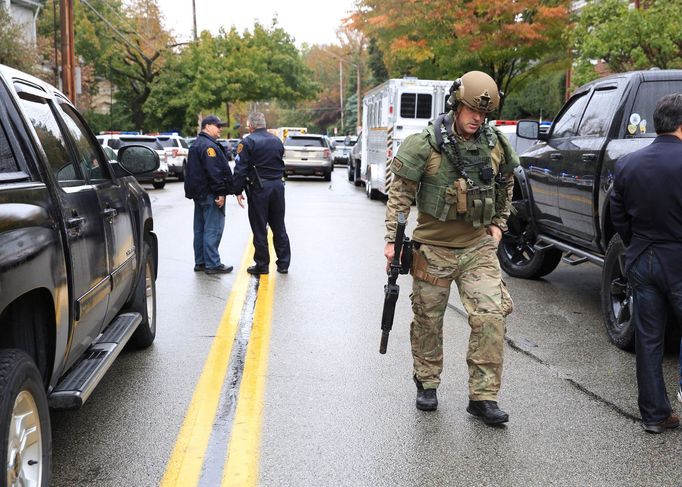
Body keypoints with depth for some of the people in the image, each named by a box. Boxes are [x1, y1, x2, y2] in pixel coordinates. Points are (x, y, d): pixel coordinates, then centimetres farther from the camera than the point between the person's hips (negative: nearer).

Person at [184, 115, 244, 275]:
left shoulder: (196, 144, 19)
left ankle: (200, 262, 19)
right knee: (213, 229, -7)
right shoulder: (209, 146, -16)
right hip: (210, 195, -11)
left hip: (199, 193, 11)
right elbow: (214, 172, -23)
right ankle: (212, 264, -6)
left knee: (200, 229, 13)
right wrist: (221, 192, -21)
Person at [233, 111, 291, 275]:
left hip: (259, 188, -5)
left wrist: (238, 190, -5)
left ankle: (262, 265, 8)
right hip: (278, 186, 5)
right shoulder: (277, 140, 10)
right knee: (279, 227, 12)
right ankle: (283, 264, 16)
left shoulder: (248, 142, -9)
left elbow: (240, 169, -11)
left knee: (259, 229, 3)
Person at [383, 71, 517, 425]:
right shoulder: (426, 145, -10)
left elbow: (505, 187, 20)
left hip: (478, 248, 3)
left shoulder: (495, 145, 3)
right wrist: (392, 239, -12)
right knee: (428, 320, 10)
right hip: (433, 249, -2)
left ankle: (483, 397, 0)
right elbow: (400, 193, -8)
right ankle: (426, 383, 32)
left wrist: (498, 223, 13)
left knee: (491, 316, -9)